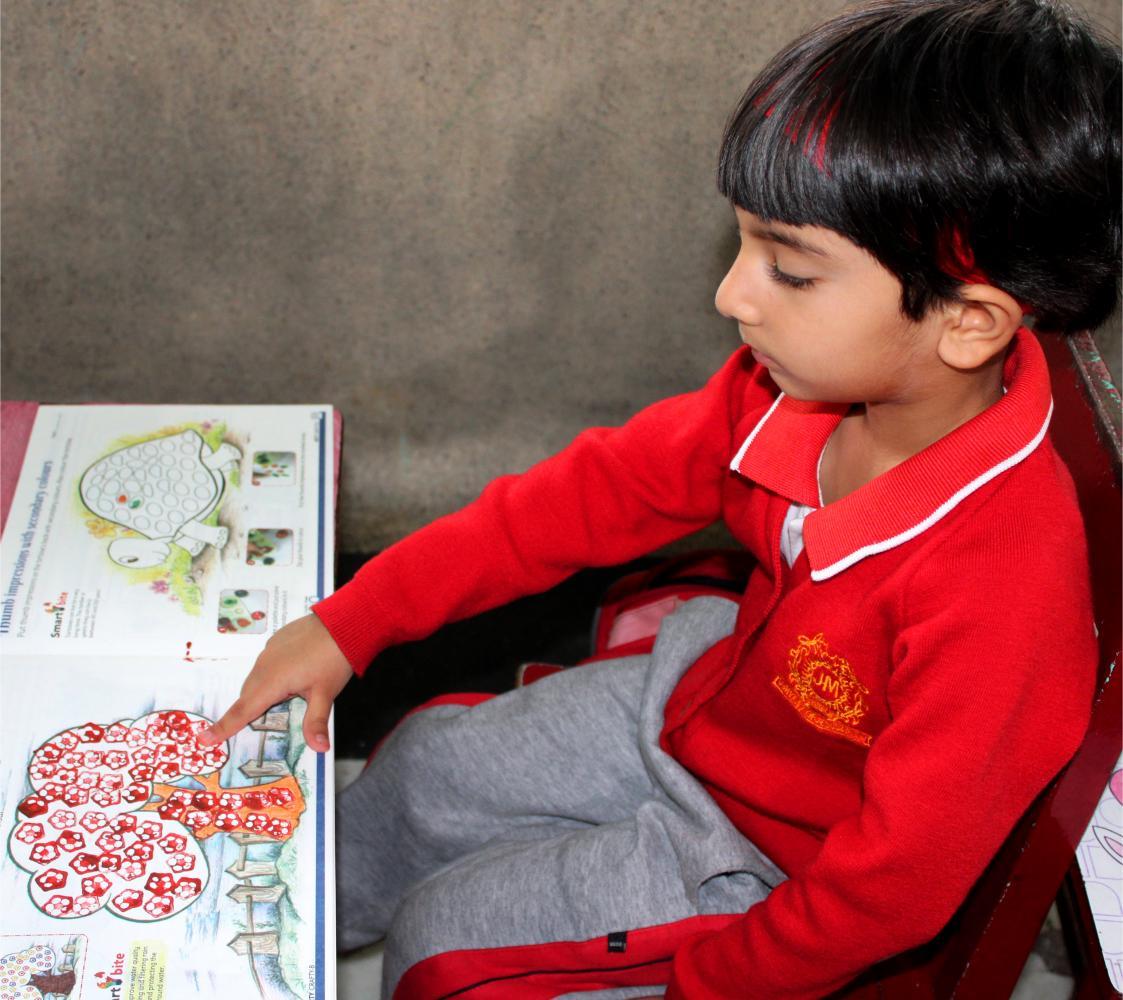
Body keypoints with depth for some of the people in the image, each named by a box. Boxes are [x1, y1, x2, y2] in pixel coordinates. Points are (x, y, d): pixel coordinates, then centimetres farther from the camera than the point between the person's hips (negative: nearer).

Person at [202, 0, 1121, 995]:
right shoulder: (796, 386, -20)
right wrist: (348, 621, -7)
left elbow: (897, 882, -28)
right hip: (700, 698, 6)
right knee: (429, 761, 18)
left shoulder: (1002, 588, -40)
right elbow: (603, 486, -8)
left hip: (781, 863, -6)